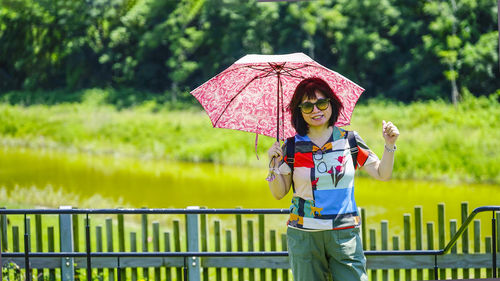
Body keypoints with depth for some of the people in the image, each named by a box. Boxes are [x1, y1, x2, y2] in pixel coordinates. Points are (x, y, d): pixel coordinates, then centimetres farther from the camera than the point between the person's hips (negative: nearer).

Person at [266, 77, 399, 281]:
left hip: (345, 235, 0)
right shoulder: (292, 147, 3)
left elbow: (382, 174, 7)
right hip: (304, 237, 0)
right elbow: (279, 194, 6)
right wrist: (274, 165, -8)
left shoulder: (349, 140, 5)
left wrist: (390, 146, -6)